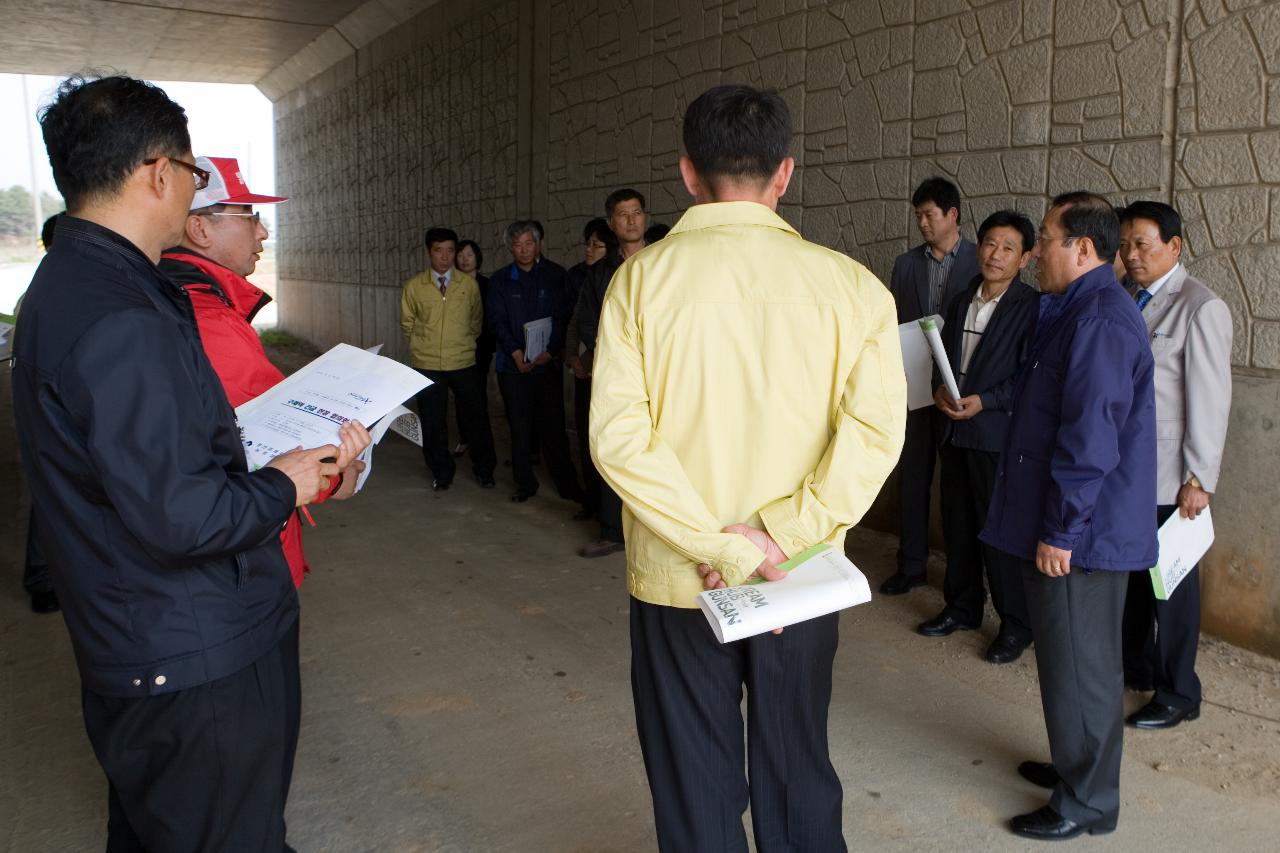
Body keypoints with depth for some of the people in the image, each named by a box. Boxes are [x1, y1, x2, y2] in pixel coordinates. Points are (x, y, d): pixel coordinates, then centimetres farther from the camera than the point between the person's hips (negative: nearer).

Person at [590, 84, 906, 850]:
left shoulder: (643, 277, -8)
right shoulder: (846, 283, -6)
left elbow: (619, 435, -16)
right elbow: (875, 427, -16)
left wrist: (719, 549, -15)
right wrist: (778, 536, -16)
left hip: (677, 580, -1)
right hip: (801, 581, 1)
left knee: (697, 786, 16)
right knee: (796, 769, 21)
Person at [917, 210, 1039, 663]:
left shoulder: (1032, 307, -8)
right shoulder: (960, 302, 14)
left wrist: (984, 401, -19)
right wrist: (939, 387, -1)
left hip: (999, 435, -7)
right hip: (955, 430, 7)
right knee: (957, 523, 15)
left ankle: (1015, 624, 14)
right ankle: (962, 608, 31)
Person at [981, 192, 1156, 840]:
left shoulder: (1100, 320, -21)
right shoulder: (1079, 311, 13)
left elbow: (1091, 439, -25)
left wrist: (1061, 531, -21)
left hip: (1081, 534, -10)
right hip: (1073, 525, 10)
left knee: (1078, 665, 3)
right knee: (1073, 659, 21)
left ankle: (1086, 802, 18)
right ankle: (1077, 766, 37)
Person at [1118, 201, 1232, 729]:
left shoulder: (1201, 308, -12)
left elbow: (1210, 400, -14)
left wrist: (1199, 479, -15)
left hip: (1169, 477, -6)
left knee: (1172, 584, 5)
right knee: (1128, 575, 16)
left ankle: (1177, 696, 19)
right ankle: (1135, 666, 34)